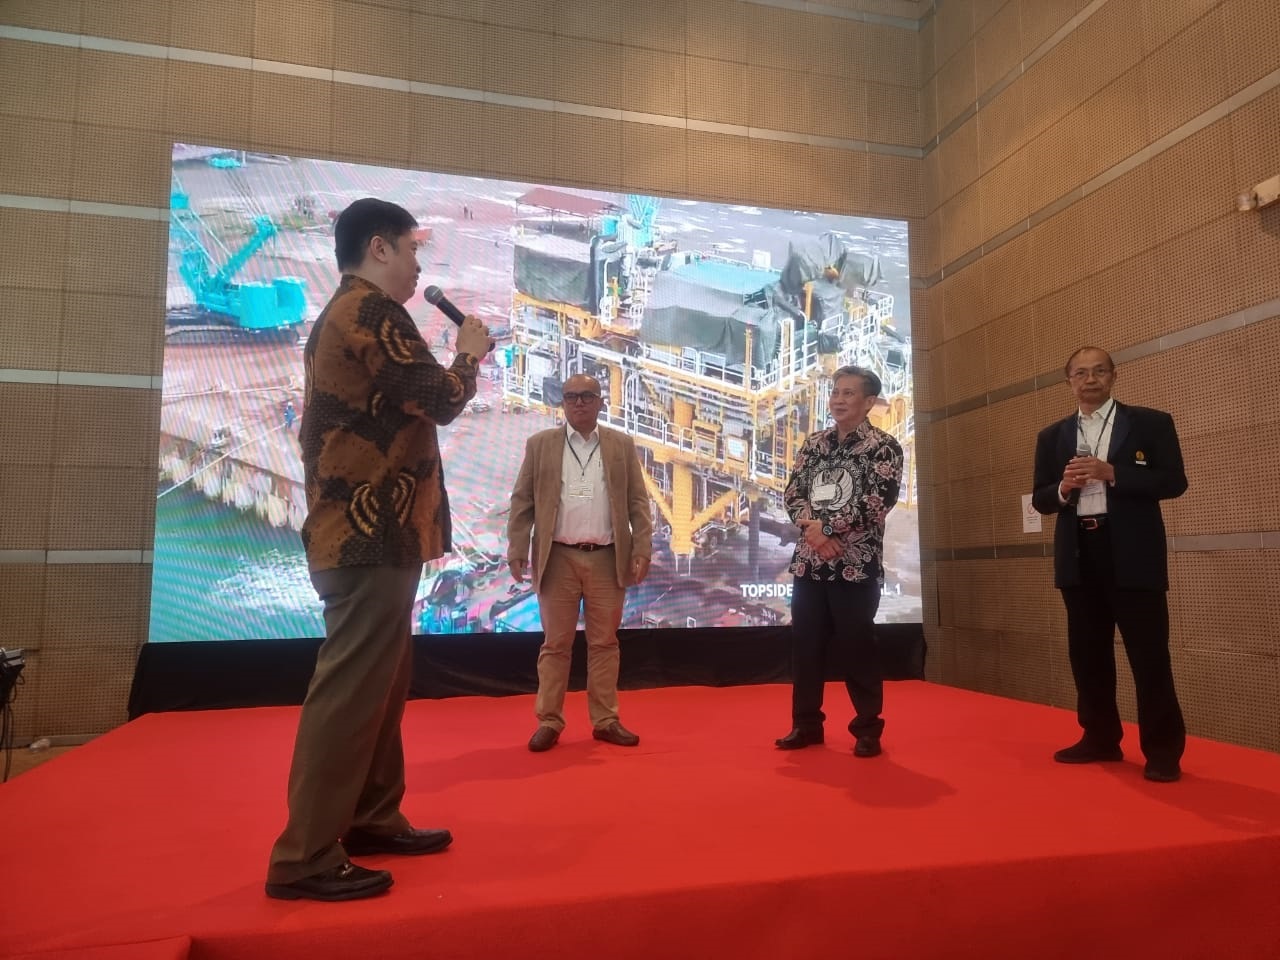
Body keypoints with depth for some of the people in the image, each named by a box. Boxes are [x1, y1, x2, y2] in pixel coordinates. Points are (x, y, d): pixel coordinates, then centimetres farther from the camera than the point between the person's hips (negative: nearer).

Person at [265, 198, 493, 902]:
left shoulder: (341, 315, 21)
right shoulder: (373, 311, -11)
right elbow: (440, 400, -14)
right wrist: (469, 354, 1)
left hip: (358, 528, 11)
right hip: (374, 533, -11)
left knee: (378, 682, 15)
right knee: (353, 688, -6)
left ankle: (371, 819, 26)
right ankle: (306, 857, 2)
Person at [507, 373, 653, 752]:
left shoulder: (622, 445, 8)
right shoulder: (540, 444, 6)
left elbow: (638, 502, 5)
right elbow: (522, 502, 4)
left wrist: (642, 550, -4)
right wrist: (517, 552, -3)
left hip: (608, 559, 1)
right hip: (557, 558, -1)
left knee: (604, 643, 8)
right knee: (555, 644, 5)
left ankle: (605, 721, 17)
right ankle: (549, 722, 14)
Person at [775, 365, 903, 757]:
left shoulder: (883, 446, -2)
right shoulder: (814, 443, 12)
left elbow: (878, 502, -13)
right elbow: (792, 492, 7)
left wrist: (825, 527, -14)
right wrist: (811, 529, -12)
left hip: (856, 564, -5)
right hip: (808, 561, 5)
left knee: (856, 648, 2)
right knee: (805, 645, 9)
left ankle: (868, 729, 18)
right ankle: (806, 724, 23)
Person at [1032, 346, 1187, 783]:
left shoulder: (1150, 422, 3)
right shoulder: (1052, 436, 12)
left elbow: (1174, 481, -5)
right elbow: (1040, 499, 11)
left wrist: (1112, 474, -17)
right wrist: (1063, 488, -11)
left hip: (1133, 554, -4)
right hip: (1078, 555, 4)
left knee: (1149, 654, -1)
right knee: (1087, 653, 10)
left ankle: (1163, 749, 10)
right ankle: (1100, 738, 22)